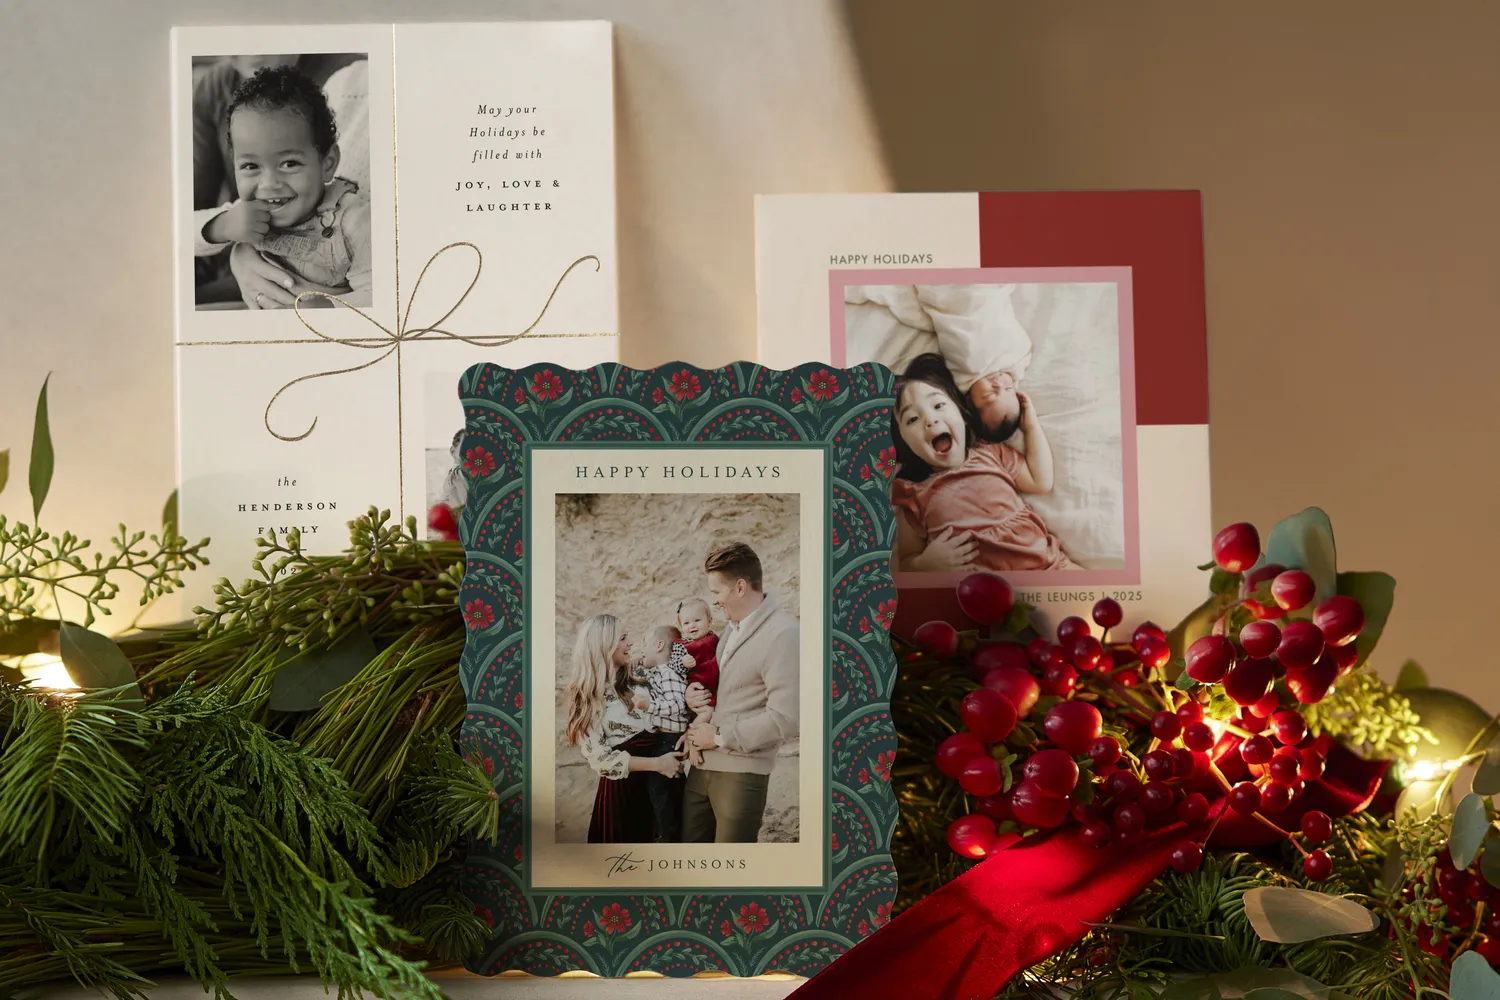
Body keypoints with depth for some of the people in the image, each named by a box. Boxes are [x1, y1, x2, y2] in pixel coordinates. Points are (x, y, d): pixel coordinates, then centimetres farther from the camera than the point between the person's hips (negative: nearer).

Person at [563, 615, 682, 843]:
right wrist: (656, 764, -17)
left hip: (652, 786, 5)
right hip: (619, 790, -5)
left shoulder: (635, 683, 7)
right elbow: (600, 758, -15)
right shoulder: (588, 697, -9)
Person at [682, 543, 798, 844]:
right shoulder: (734, 626, 9)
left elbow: (784, 720, -23)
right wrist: (693, 695, 1)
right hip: (702, 765, 8)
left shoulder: (782, 634, -18)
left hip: (740, 771, -8)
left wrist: (720, 736, -14)